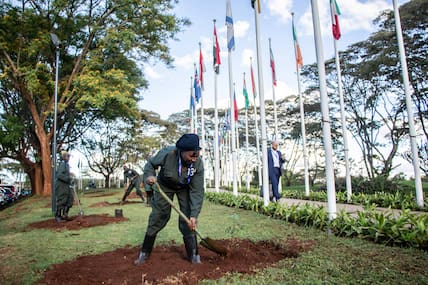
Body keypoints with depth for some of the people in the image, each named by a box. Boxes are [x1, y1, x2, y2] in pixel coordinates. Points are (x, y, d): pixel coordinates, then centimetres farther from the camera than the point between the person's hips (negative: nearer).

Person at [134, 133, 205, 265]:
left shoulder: (198, 164, -32)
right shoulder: (167, 153, -36)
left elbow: (197, 191, -28)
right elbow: (150, 164, -15)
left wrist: (194, 215, -34)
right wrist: (149, 175, -36)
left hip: (185, 188, 1)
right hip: (164, 185, 0)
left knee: (187, 219, -7)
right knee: (157, 217, 1)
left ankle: (194, 255, 6)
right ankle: (144, 252, 16)